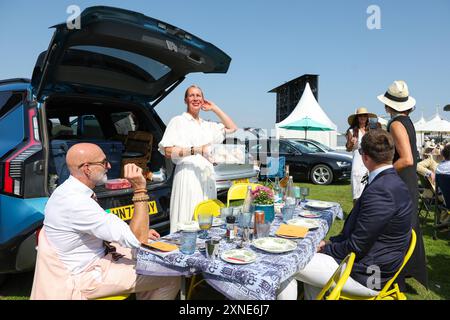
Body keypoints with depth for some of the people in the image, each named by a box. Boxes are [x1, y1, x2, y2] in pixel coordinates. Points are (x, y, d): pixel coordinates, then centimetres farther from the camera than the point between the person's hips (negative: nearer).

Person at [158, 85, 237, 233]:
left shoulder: (207, 125, 19)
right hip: (187, 176, -5)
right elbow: (168, 152, -7)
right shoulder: (178, 121, 2)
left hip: (207, 176, 5)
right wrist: (196, 150, -18)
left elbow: (232, 128, 23)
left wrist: (214, 108, 19)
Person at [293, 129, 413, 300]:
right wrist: (331, 242, 4)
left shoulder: (380, 190, -28)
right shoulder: (391, 181, 5)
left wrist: (326, 248, -8)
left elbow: (356, 247, -24)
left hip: (366, 278, -10)